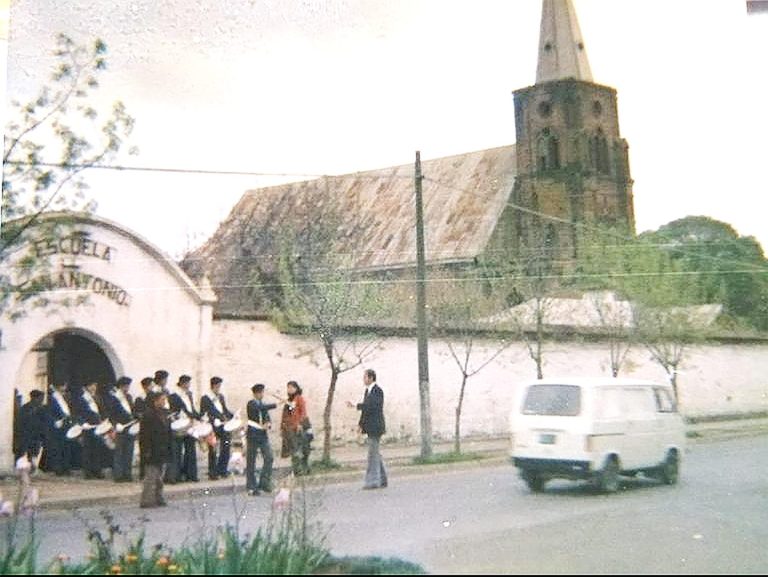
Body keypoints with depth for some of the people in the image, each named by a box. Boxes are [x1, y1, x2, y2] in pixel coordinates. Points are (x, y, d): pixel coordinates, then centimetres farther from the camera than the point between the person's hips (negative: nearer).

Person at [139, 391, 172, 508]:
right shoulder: (148, 414, -14)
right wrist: (147, 451, -21)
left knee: (159, 477, 12)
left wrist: (168, 448, 15)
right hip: (153, 452, -8)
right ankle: (146, 500, 2)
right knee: (151, 476, -4)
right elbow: (145, 434, -17)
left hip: (163, 451, 8)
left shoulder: (164, 413, 12)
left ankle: (158, 499, 19)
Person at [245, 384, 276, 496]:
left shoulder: (264, 405, 14)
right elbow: (262, 408, -27)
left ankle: (264, 483, 6)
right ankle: (251, 487, 10)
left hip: (263, 435, 6)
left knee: (269, 458, -6)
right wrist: (276, 404, -22)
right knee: (251, 462, 1)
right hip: (253, 436, -6)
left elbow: (268, 418, 14)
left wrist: (268, 424, -9)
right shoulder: (251, 403, -8)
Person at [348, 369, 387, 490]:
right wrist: (361, 424, 14)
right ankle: (382, 480, 19)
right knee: (375, 453, 12)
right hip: (370, 427, 9)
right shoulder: (367, 391, 15)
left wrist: (355, 406, -28)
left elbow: (371, 406, -25)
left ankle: (373, 481, -7)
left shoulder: (377, 390, -13)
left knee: (373, 453, -9)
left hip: (375, 427, -9)